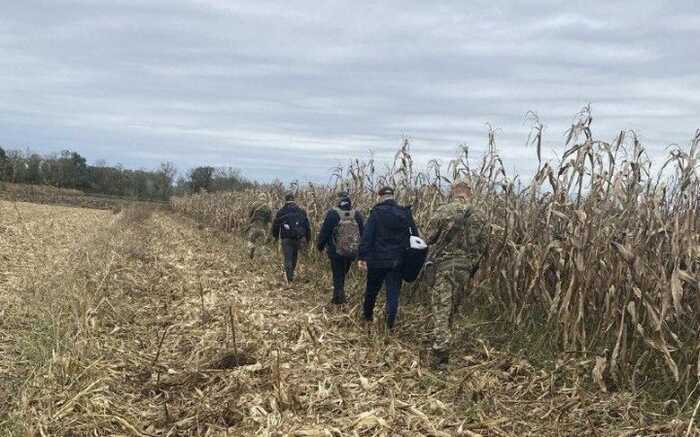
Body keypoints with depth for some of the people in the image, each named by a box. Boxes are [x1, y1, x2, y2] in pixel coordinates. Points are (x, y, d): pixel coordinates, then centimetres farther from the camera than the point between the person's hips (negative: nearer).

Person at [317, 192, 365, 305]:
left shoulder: (332, 214, -12)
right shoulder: (357, 215, -1)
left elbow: (324, 232, -7)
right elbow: (363, 233, 7)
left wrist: (320, 245, 8)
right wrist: (360, 249, 18)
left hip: (336, 252, -4)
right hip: (352, 252, 4)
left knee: (337, 275, 7)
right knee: (342, 274, 21)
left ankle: (339, 297, 2)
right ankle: (339, 296, 29)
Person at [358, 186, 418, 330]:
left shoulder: (377, 212, -7)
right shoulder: (405, 213, 2)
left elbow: (367, 236, -11)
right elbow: (414, 236, 4)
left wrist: (362, 257, -9)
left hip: (377, 259, -2)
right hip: (398, 260, 2)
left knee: (372, 289, 17)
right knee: (393, 292, 6)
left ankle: (367, 315, 34)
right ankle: (390, 323, 1)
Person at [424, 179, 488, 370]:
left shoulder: (443, 211, -7)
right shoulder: (479, 216, 4)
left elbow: (431, 238, -5)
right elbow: (483, 244, 6)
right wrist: (472, 264, 16)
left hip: (442, 264, -4)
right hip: (464, 268, 4)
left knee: (441, 308, -2)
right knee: (450, 306, 20)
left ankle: (441, 356, -6)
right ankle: (441, 341, 34)